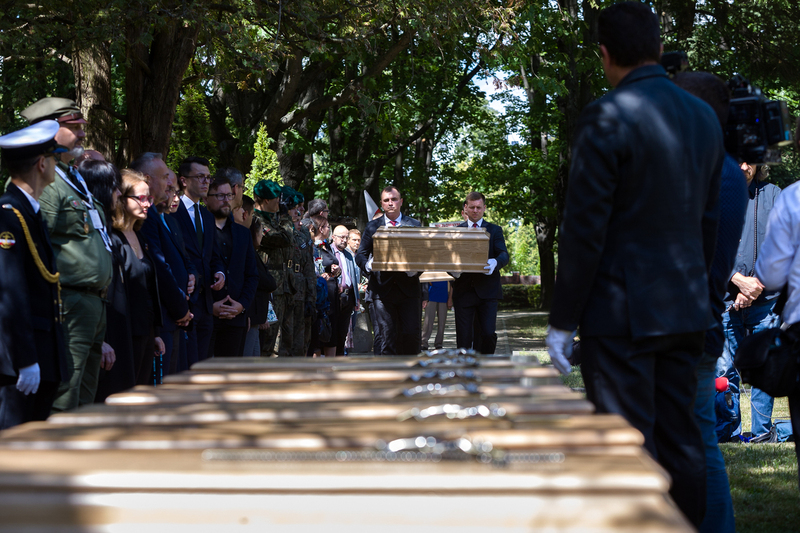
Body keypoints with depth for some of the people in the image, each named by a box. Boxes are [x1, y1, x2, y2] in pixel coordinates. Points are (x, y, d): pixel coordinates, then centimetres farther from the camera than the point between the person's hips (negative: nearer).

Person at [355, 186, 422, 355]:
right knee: (386, 335, -5)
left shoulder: (414, 225, 10)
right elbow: (360, 255, 10)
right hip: (383, 289, 0)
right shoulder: (372, 227, 11)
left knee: (411, 334, -4)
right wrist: (368, 265, -13)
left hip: (409, 289, 0)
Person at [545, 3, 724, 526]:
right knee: (681, 444, 13)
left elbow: (585, 229, -14)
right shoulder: (705, 116, 9)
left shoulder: (607, 117, -13)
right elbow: (709, 222, 15)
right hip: (686, 309, 7)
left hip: (624, 313, -7)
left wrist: (562, 321, -8)